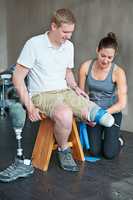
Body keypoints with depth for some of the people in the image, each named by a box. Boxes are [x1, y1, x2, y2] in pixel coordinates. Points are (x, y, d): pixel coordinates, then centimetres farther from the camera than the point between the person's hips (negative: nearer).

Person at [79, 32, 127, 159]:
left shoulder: (118, 72, -21)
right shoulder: (86, 66, -14)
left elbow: (122, 103, -21)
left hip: (112, 112, -2)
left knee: (109, 153, -1)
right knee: (94, 151, 0)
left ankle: (118, 141, 32)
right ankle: (98, 137, 33)